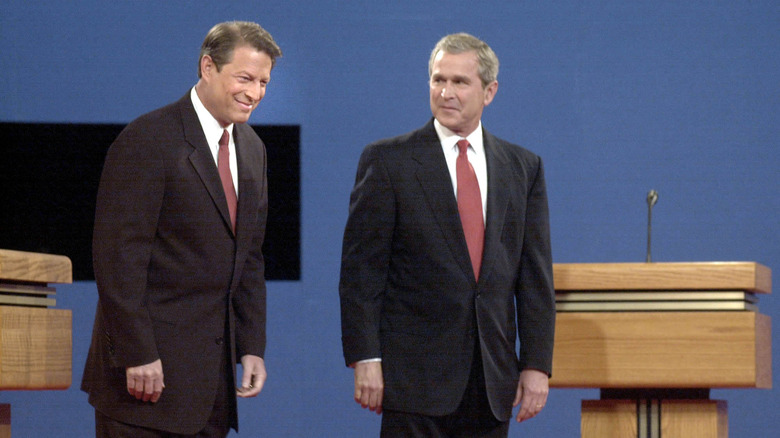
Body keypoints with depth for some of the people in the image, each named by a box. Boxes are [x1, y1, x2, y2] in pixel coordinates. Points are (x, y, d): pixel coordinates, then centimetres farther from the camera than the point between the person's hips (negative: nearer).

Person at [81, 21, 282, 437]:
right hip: (151, 362, -7)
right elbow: (117, 256, -15)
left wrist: (252, 347, 11)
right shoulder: (148, 139, -11)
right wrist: (137, 355, -18)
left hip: (213, 369, 7)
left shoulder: (252, 148, 14)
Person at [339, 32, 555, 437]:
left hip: (493, 379, 4)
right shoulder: (387, 160, 0)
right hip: (416, 370, -4)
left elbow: (535, 277, 9)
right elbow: (361, 270, -4)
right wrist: (365, 358, -11)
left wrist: (536, 365, 3)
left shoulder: (523, 168, 10)